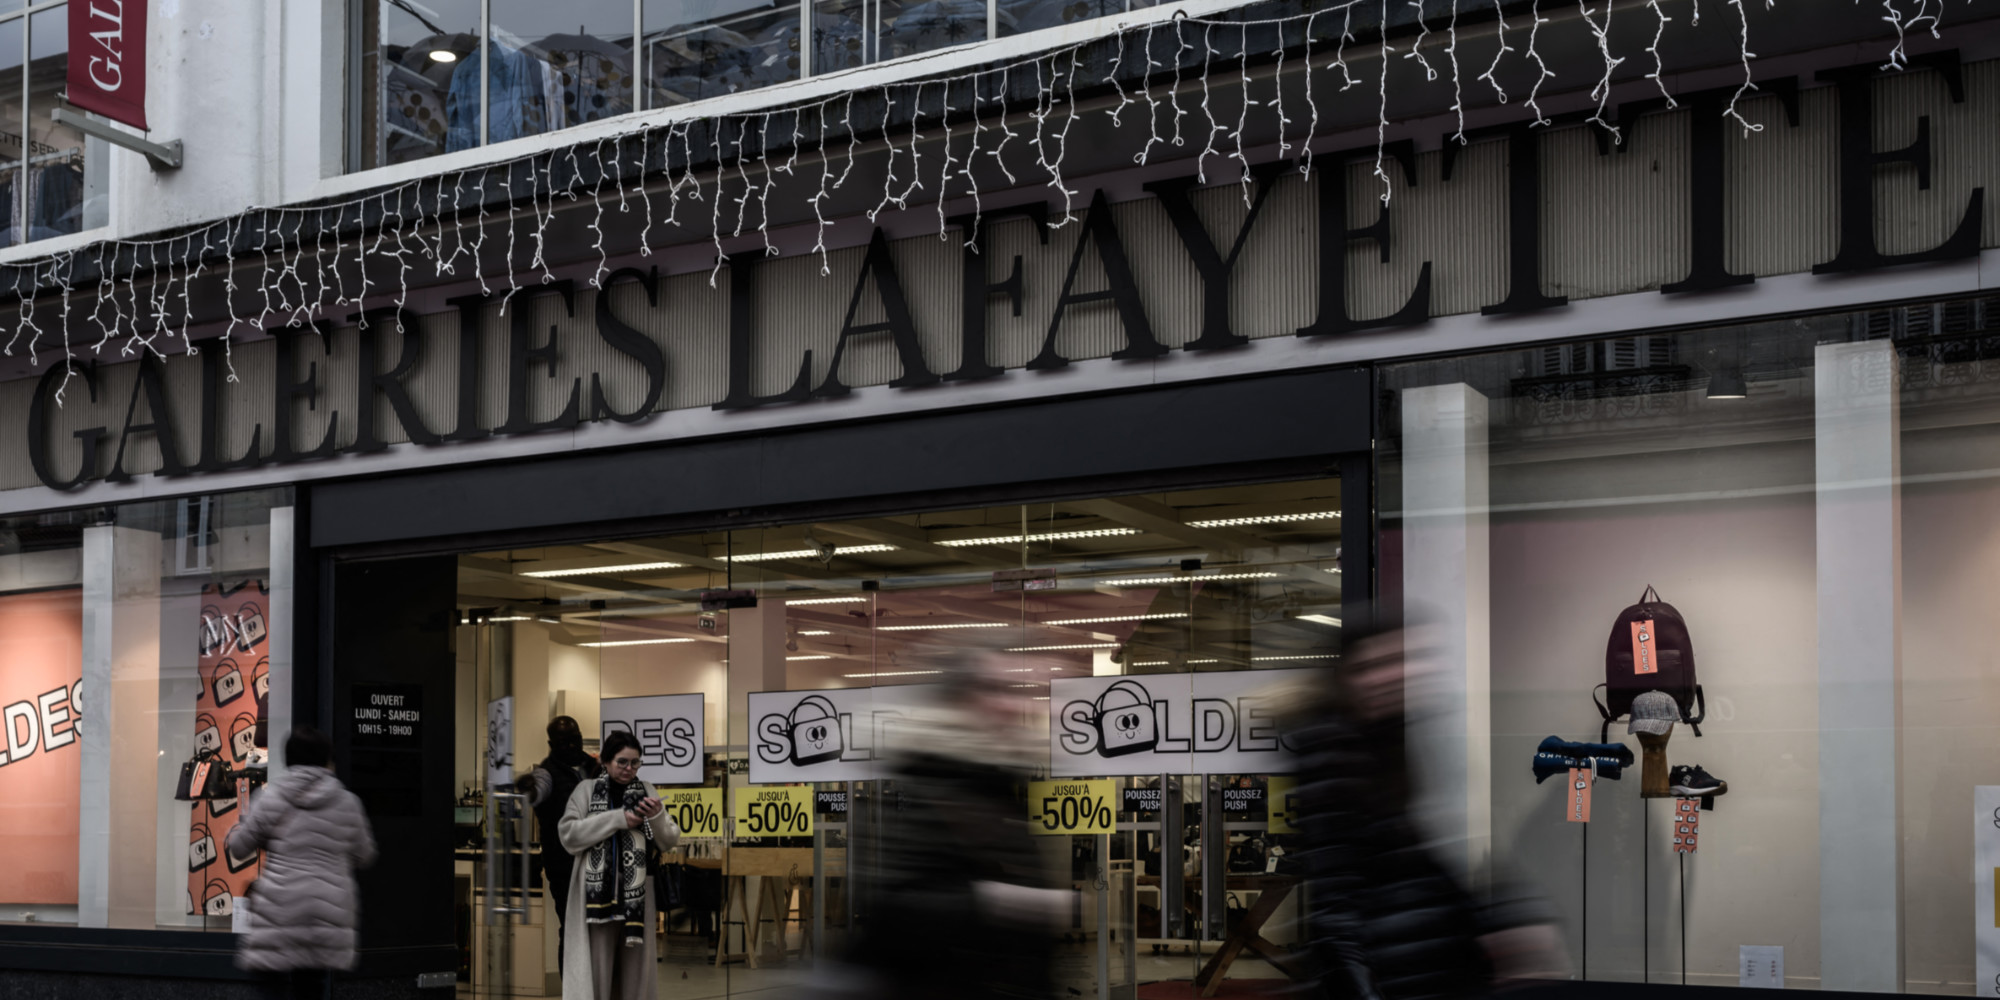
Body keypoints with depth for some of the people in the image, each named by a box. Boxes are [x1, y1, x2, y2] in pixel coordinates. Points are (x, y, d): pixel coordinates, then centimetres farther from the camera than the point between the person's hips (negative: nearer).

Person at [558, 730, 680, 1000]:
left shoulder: (646, 792, 11)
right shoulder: (587, 789, 6)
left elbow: (668, 842, 9)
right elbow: (568, 834, -6)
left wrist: (657, 817, -11)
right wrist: (617, 819, -10)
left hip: (636, 894, 2)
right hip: (597, 892, -2)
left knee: (634, 967, 5)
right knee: (596, 968, -5)